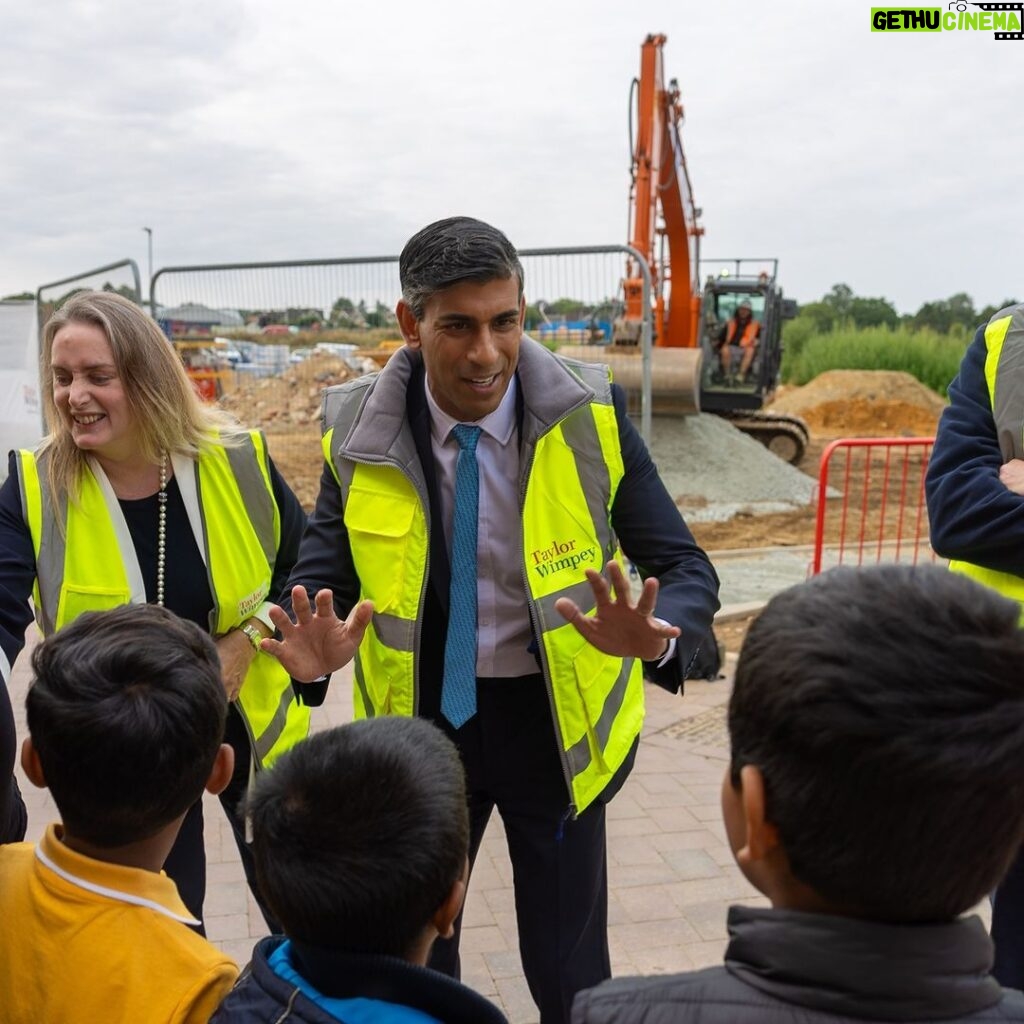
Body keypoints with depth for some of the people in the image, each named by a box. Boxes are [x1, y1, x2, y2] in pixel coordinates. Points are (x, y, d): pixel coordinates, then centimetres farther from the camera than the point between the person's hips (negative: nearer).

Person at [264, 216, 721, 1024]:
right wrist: (316, 649, -27)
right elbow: (323, 572, -3)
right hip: (421, 714, 2)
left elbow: (686, 568, -11)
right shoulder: (359, 430, -12)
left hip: (554, 717, -1)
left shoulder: (589, 412, -14)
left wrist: (654, 637, -34)